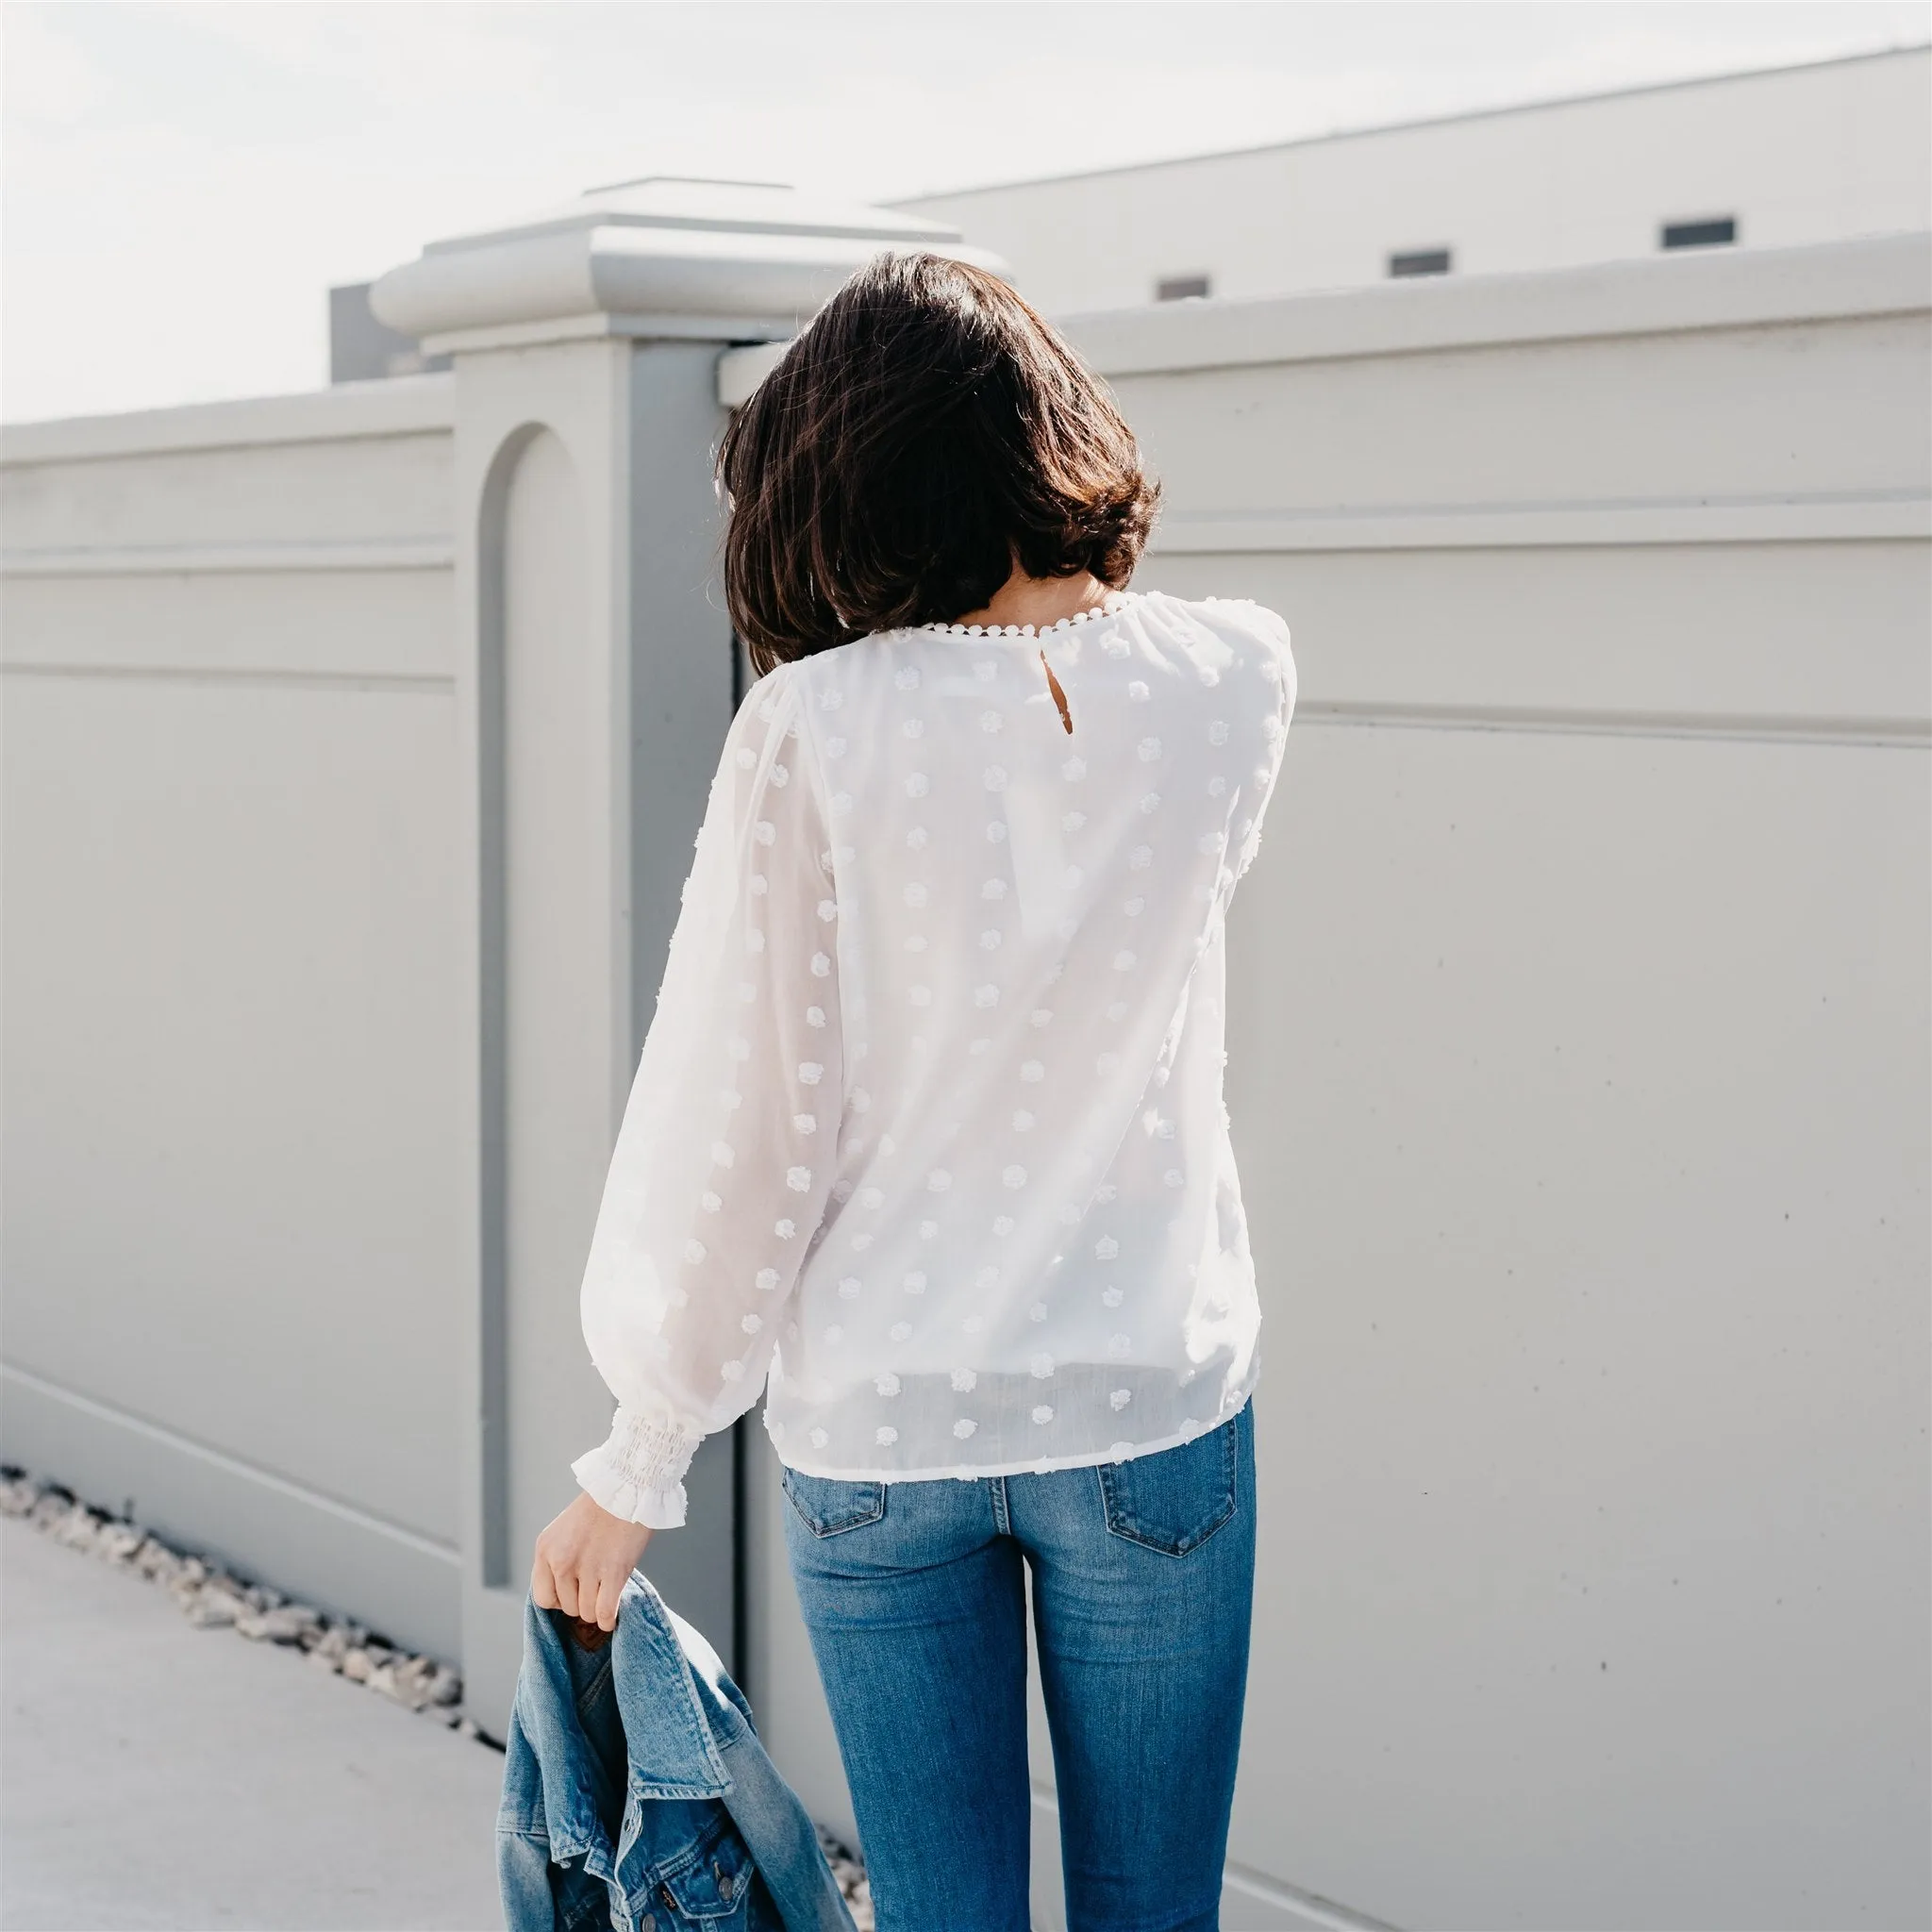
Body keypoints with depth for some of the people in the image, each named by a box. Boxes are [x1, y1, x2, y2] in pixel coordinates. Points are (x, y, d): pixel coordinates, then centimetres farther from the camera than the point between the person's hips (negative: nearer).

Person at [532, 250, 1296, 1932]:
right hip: (1155, 1404, 1)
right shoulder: (1232, 682, -7)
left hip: (875, 1429, -1)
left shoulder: (814, 735, -14)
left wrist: (637, 1471, 1)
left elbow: (741, 1127, -10)